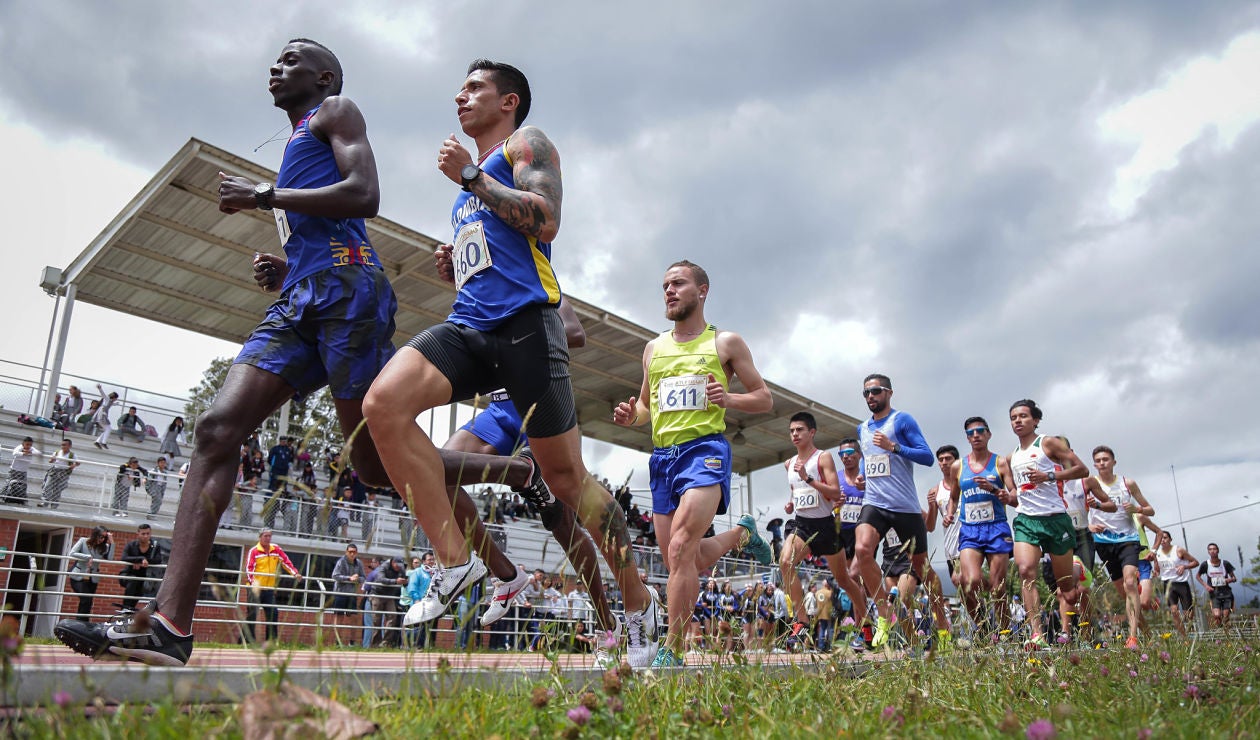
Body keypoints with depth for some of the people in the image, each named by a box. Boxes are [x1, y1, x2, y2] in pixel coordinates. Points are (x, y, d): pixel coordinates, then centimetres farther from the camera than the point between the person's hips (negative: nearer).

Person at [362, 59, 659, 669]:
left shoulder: (526, 143, 10)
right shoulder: (472, 181, 32)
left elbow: (546, 221, -10)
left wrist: (470, 176, -5)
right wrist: (452, 262, 16)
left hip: (524, 320, -7)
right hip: (468, 326, 7)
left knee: (567, 480, -2)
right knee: (383, 403, -21)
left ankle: (639, 603, 16)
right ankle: (456, 560, -17)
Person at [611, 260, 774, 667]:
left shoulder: (726, 342, 5)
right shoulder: (654, 348, 18)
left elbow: (765, 399, 7)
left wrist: (728, 399, -13)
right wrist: (631, 416, 3)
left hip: (705, 450, -6)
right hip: (662, 457, 6)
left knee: (681, 549, -22)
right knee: (684, 563, 7)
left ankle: (672, 651, -15)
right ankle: (741, 534, 36)